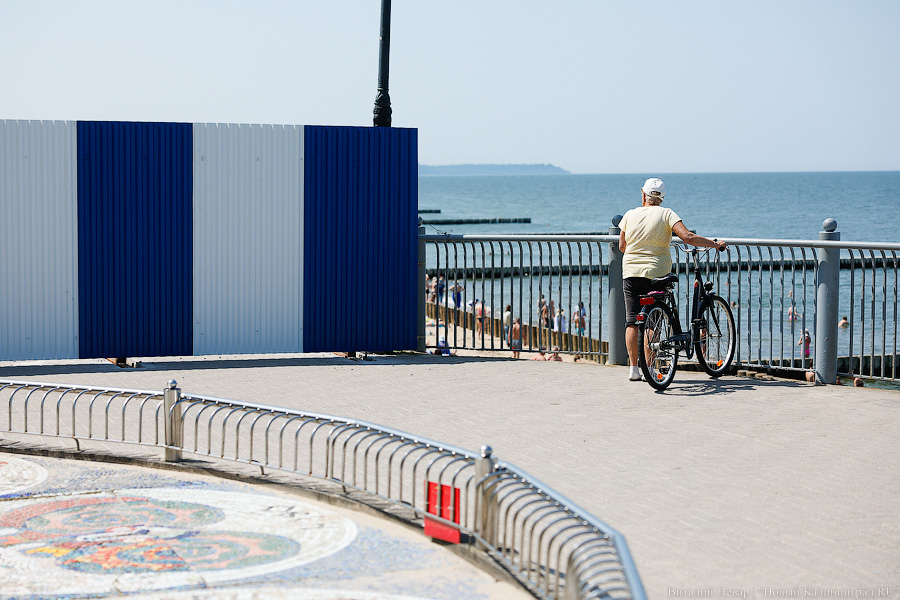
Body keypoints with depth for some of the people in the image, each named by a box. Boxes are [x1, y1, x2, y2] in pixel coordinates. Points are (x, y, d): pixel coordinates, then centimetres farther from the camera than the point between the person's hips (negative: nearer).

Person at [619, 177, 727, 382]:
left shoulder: (630, 215, 4)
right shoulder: (666, 214, -5)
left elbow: (622, 246, 11)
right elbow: (687, 237, -17)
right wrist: (715, 244, -8)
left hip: (630, 273, 2)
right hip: (656, 273, -2)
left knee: (632, 321, 6)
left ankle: (633, 368, 5)